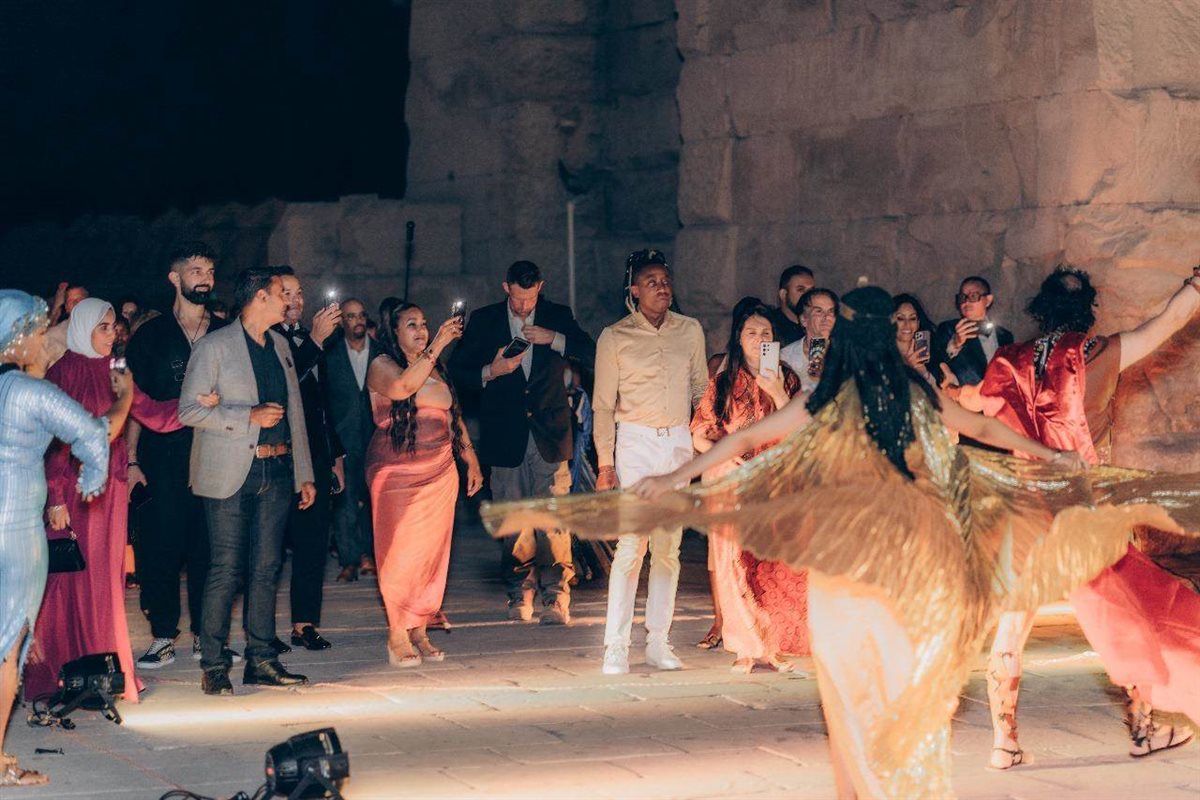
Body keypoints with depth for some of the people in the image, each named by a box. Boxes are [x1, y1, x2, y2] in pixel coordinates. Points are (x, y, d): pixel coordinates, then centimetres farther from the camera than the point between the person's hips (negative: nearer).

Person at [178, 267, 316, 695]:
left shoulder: (280, 346, 16)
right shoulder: (214, 347, -4)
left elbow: (295, 411, 20)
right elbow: (189, 410, -9)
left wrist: (304, 474, 17)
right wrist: (249, 416, -16)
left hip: (276, 471, 6)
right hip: (231, 474, -6)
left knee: (266, 569, 7)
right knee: (227, 571, -5)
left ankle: (261, 660, 12)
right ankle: (213, 666, 1)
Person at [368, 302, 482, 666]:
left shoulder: (437, 370, 17)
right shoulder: (382, 366, -2)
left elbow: (453, 416, 22)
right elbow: (402, 387, -24)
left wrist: (470, 459, 15)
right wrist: (437, 346, -24)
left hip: (440, 472, 5)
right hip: (396, 471, -5)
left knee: (433, 552, 2)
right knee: (400, 552, -8)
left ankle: (419, 631, 9)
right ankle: (397, 636, -3)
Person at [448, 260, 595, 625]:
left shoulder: (558, 318, 7)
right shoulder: (483, 321, 7)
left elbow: (591, 355, -1)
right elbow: (457, 372, 8)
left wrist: (554, 339, -14)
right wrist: (490, 372, -10)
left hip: (549, 434, -1)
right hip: (506, 437, 1)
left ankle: (555, 598, -7)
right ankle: (520, 595, 12)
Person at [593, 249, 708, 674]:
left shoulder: (691, 331, 9)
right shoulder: (615, 337, 0)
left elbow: (701, 391, 15)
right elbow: (603, 404, 1)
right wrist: (605, 463, -5)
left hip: (679, 444, 3)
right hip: (635, 443, -3)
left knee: (669, 548, 4)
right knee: (632, 545, -11)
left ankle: (658, 643, 10)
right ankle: (615, 647, -8)